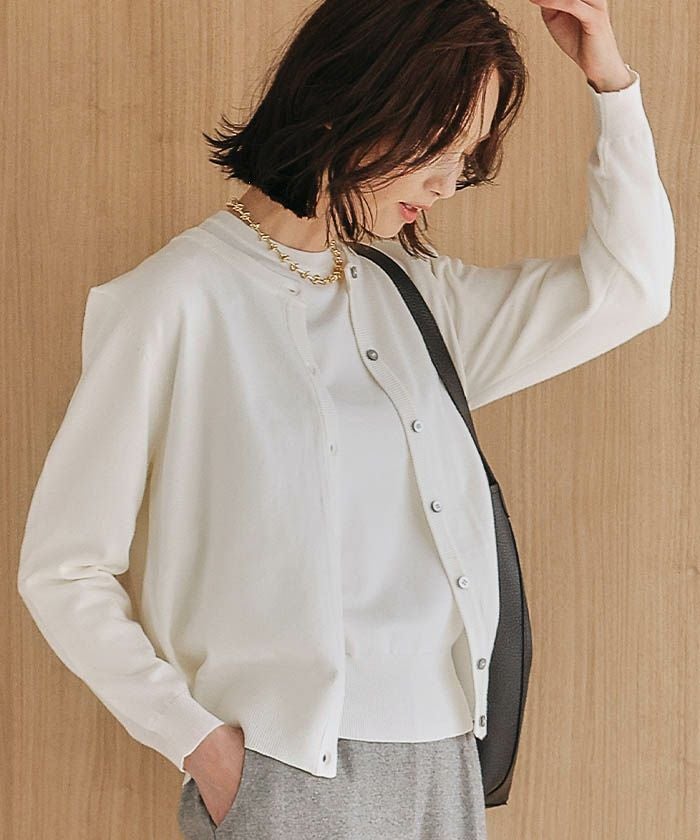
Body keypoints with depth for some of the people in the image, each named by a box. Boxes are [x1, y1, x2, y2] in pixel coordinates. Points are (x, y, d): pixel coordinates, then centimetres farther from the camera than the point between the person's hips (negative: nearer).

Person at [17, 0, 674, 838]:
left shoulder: (411, 291, 10)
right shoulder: (184, 300, -9)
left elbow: (624, 289, 17)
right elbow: (62, 568, -6)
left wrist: (611, 80, 8)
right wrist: (196, 739, -14)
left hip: (443, 759, 6)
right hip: (284, 772, -6)